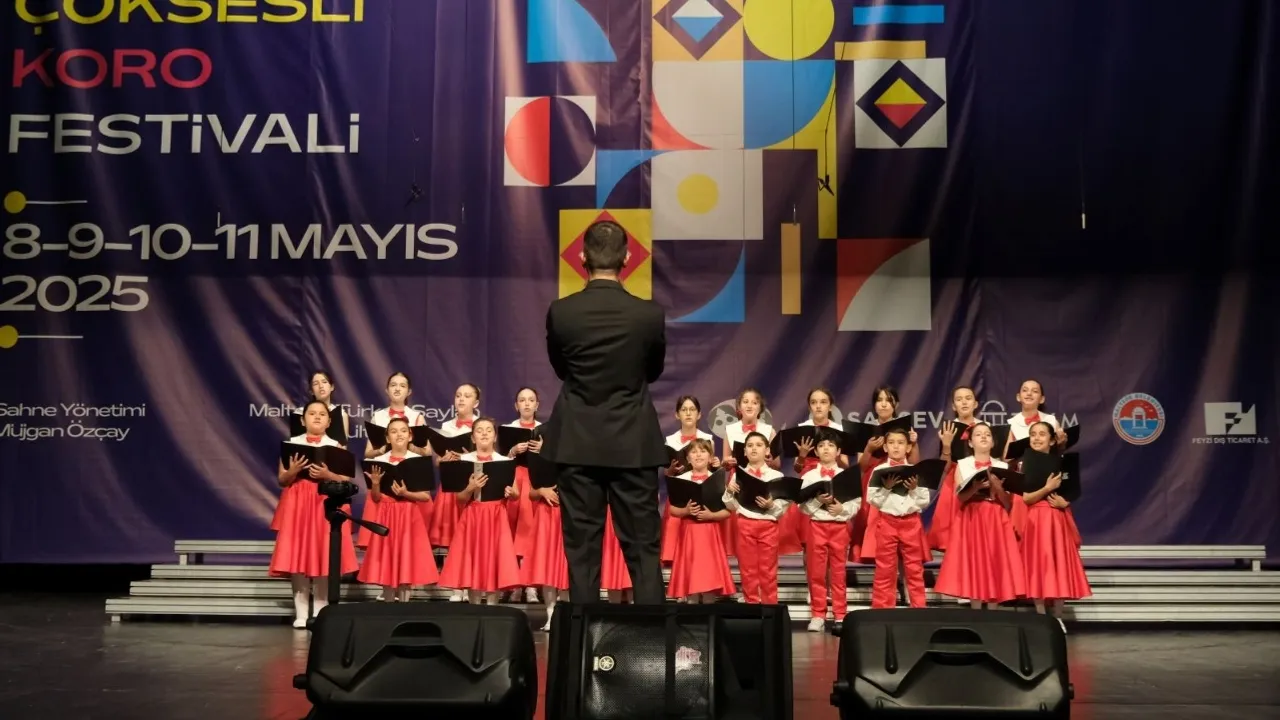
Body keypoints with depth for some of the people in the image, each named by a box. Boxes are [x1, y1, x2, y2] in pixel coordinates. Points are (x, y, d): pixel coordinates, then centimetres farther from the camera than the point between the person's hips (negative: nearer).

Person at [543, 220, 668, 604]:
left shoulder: (560, 312, -8)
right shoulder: (650, 314, -8)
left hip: (578, 444, 0)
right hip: (633, 445, 0)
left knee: (581, 550, 6)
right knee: (644, 549, 6)